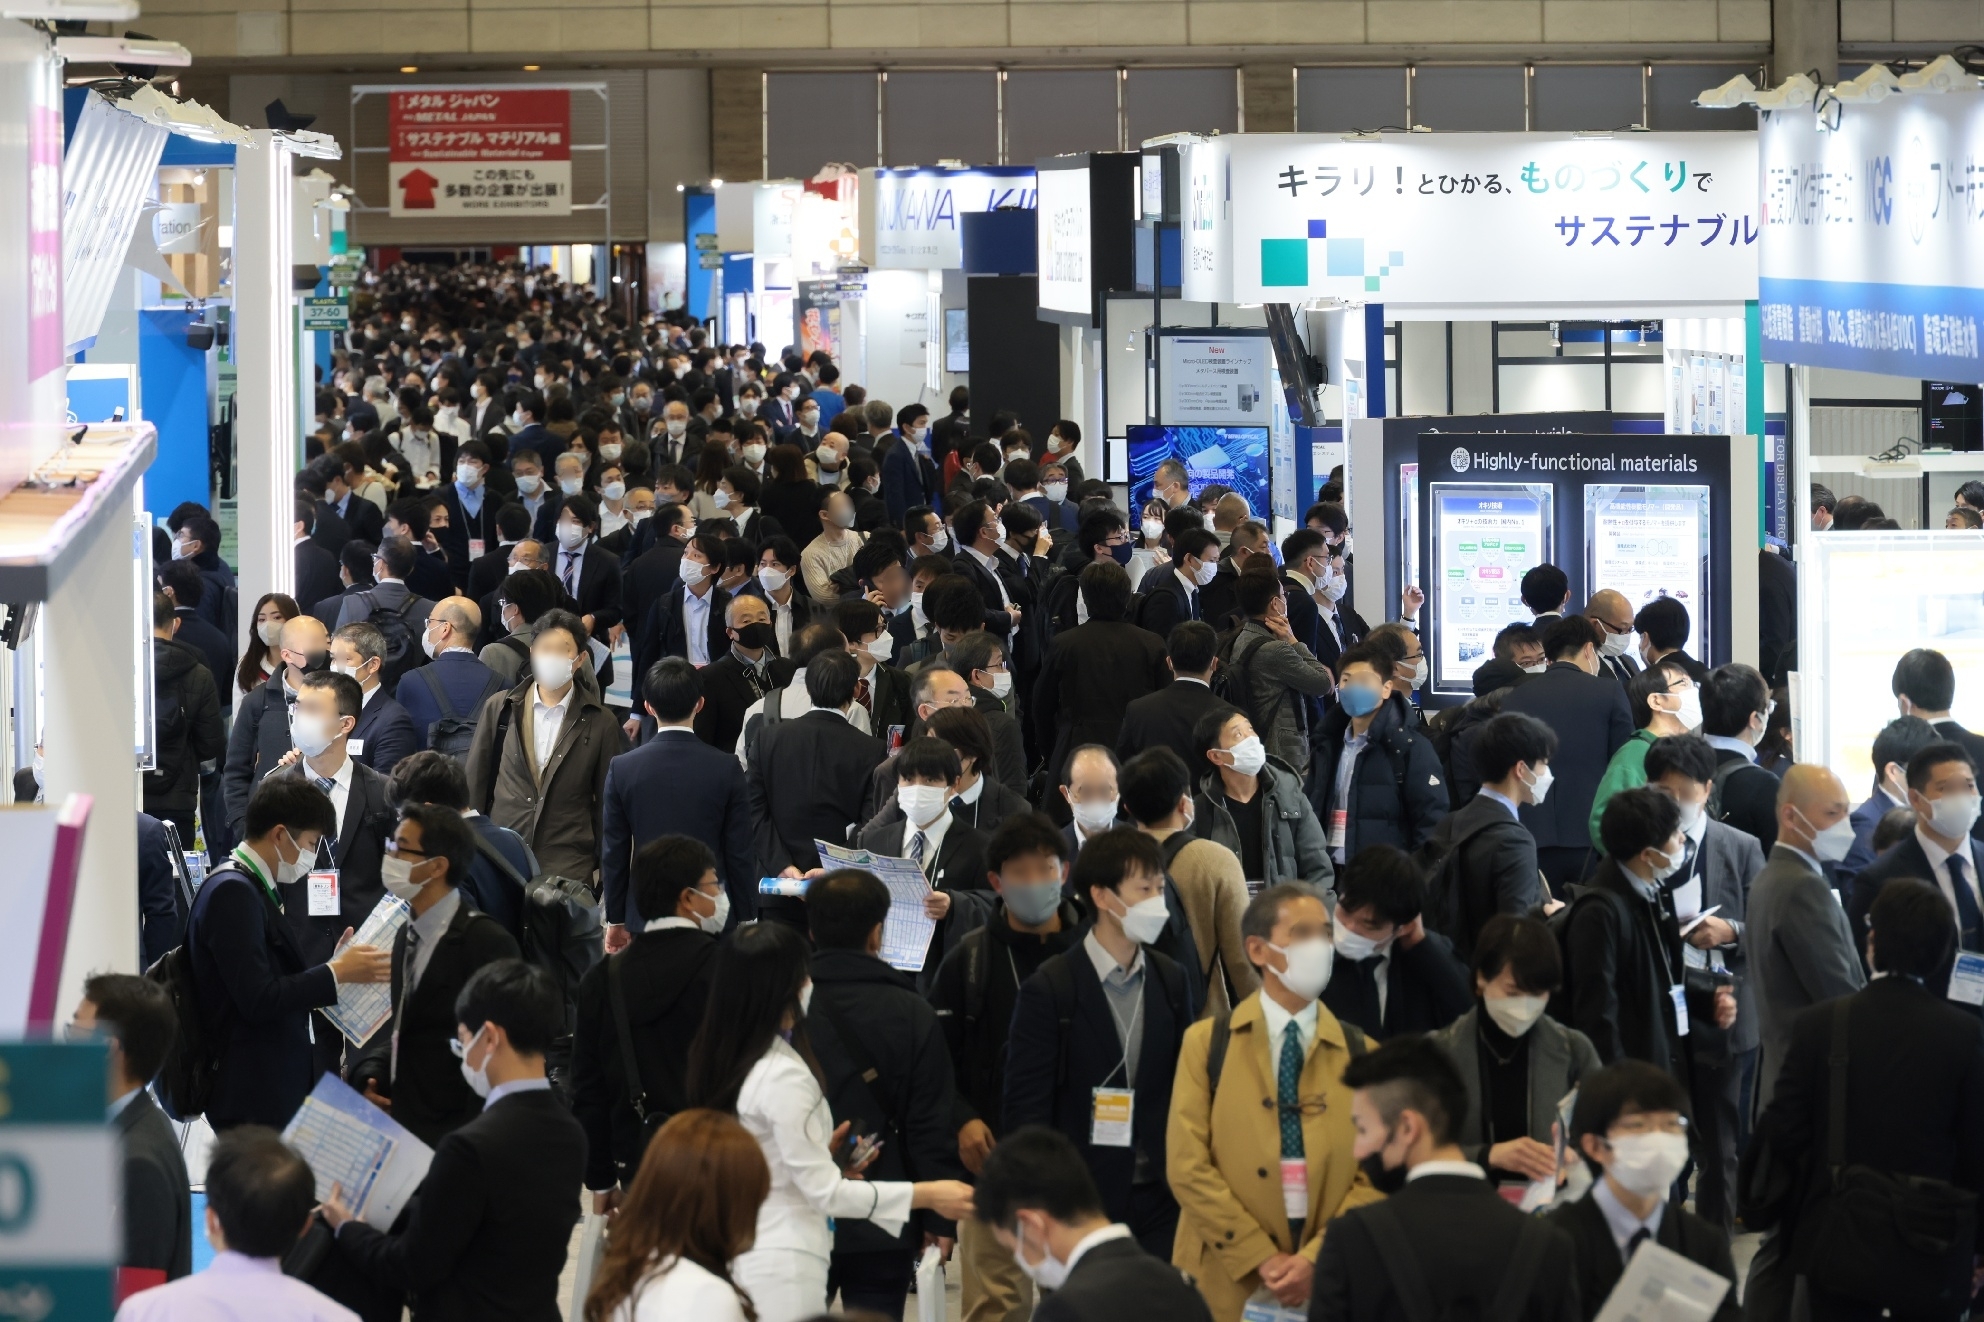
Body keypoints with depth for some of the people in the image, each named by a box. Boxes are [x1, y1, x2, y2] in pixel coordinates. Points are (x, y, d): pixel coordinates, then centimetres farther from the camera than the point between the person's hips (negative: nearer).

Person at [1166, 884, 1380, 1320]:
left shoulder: (1360, 1054, 7)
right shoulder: (1207, 1043, 3)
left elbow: (1375, 1175, 0)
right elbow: (1188, 1165, -5)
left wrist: (1316, 1259, -13)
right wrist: (1262, 1259, -12)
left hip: (1329, 1282, 1)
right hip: (1228, 1280, -1)